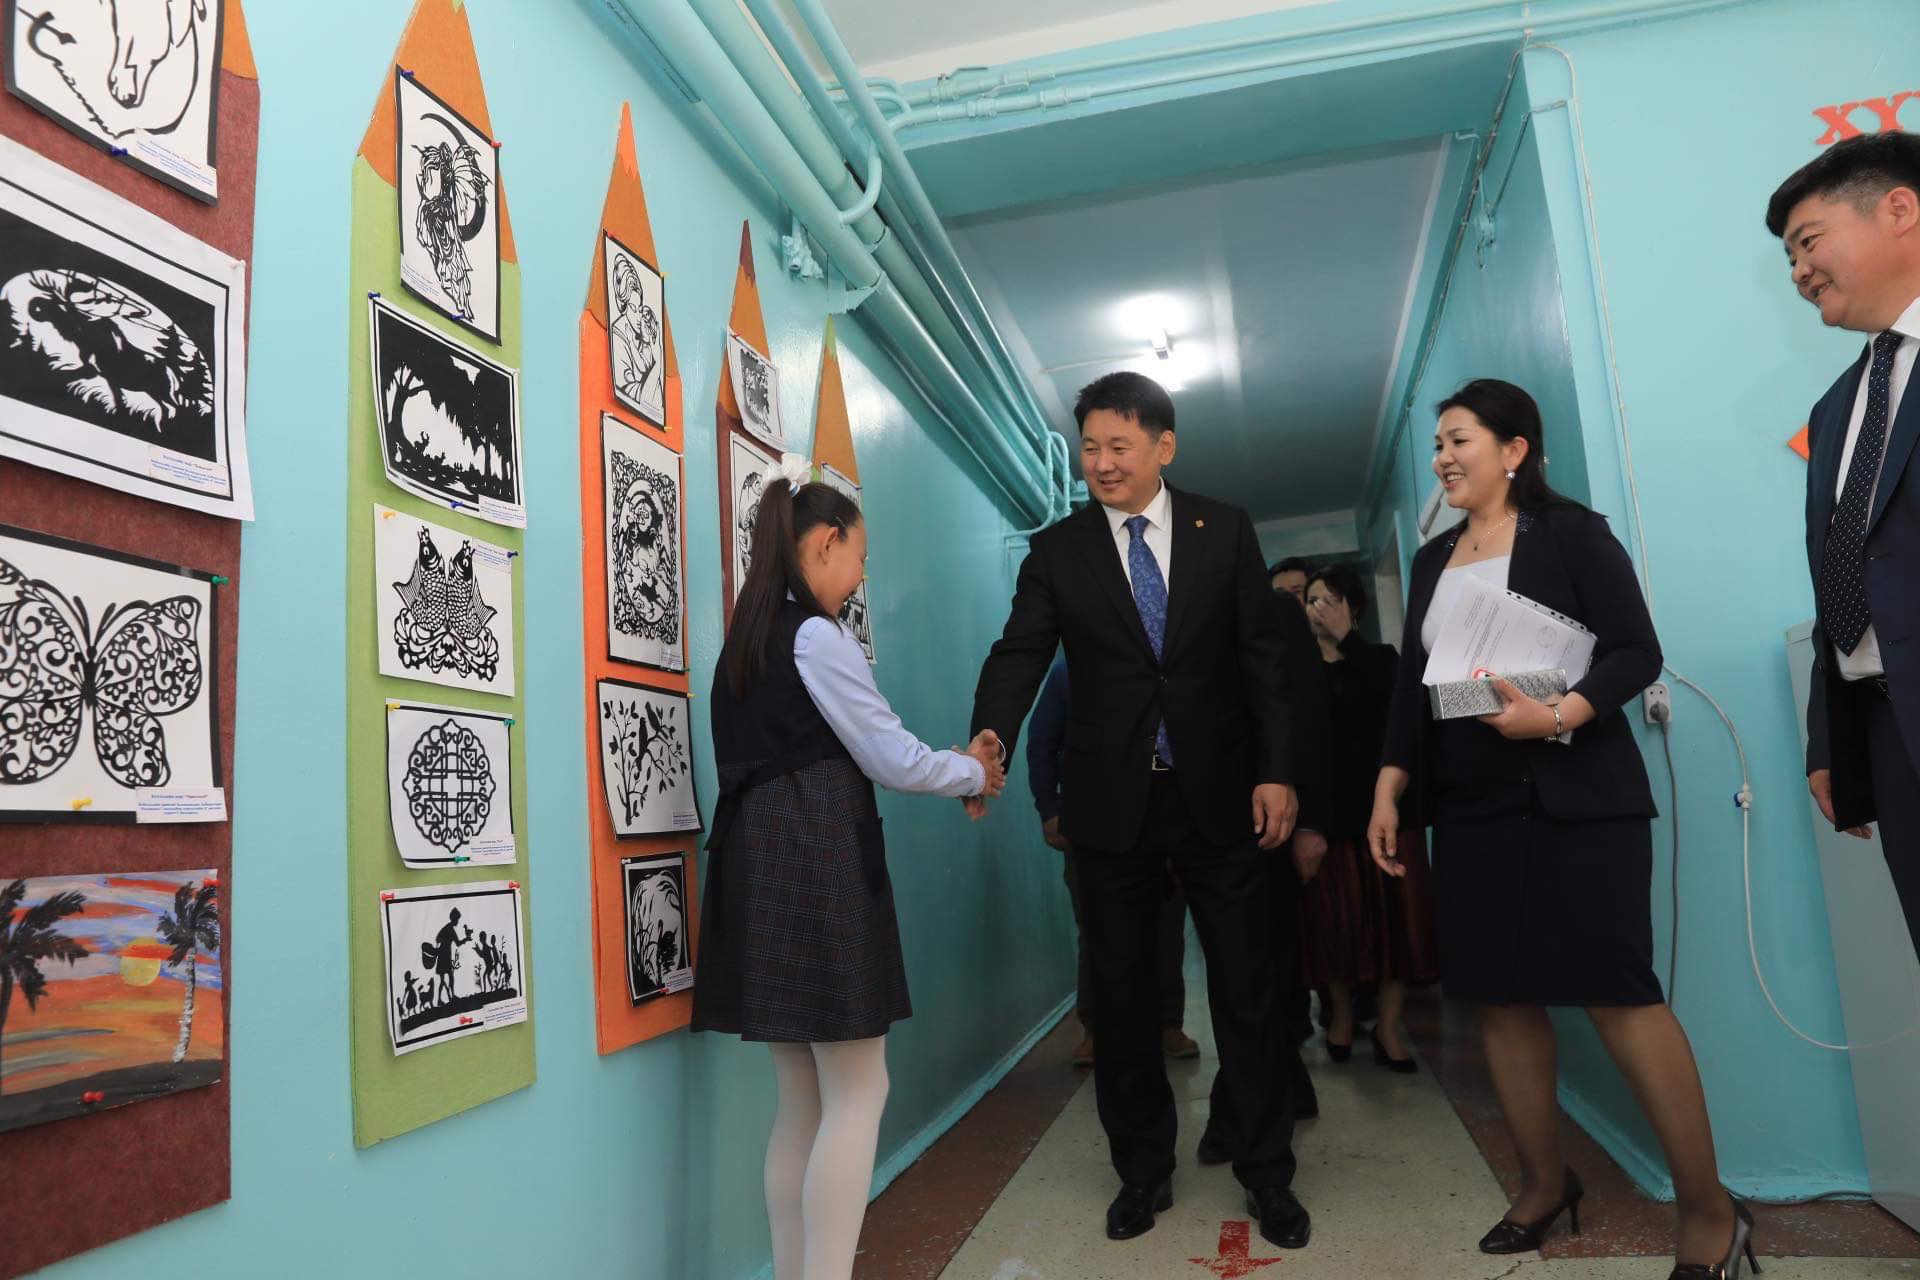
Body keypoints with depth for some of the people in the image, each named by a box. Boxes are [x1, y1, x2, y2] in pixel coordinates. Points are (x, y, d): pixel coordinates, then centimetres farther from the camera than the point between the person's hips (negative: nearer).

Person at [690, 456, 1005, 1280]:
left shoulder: (746, 638, 17)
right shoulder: (816, 635, -9)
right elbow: (891, 759, -7)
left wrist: (954, 765, 17)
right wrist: (976, 772, 10)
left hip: (762, 863, 9)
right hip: (817, 863, -9)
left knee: (803, 1099, 14)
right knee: (857, 1094, -2)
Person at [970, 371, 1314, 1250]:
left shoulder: (1225, 530, 2)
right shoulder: (1057, 550, 2)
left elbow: (1264, 655, 1)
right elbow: (1021, 652, -9)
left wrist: (1276, 770, -6)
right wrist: (990, 735, -28)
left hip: (1217, 795, 0)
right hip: (1111, 804, 1)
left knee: (1246, 993, 9)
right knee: (1121, 997, 12)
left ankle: (1268, 1175, 26)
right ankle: (1143, 1170, 29)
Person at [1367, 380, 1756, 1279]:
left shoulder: (1570, 533, -3)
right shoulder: (1432, 561, 13)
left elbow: (1638, 651, -8)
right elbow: (1409, 685, 14)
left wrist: (1555, 716, -23)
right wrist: (1388, 789, 7)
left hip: (1576, 798, -5)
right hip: (1470, 808, 6)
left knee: (1619, 993, -7)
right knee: (1500, 997, 6)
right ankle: (1545, 1183, 21)